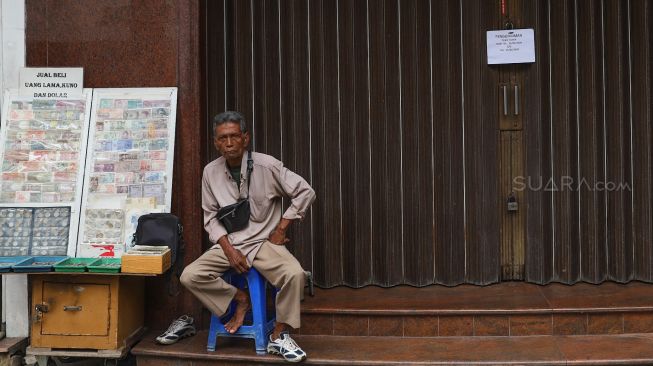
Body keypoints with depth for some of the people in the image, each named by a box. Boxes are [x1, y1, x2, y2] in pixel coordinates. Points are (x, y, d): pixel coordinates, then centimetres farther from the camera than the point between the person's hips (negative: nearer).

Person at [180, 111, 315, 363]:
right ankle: (240, 299, 2)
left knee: (295, 274, -31)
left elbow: (305, 192, -5)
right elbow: (210, 216, 4)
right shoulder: (210, 172, -1)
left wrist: (281, 229, -7)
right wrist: (228, 249, -11)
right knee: (190, 276, -20)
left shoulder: (266, 165, -10)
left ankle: (279, 337, -11)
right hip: (228, 245, 3)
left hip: (263, 242, -3)